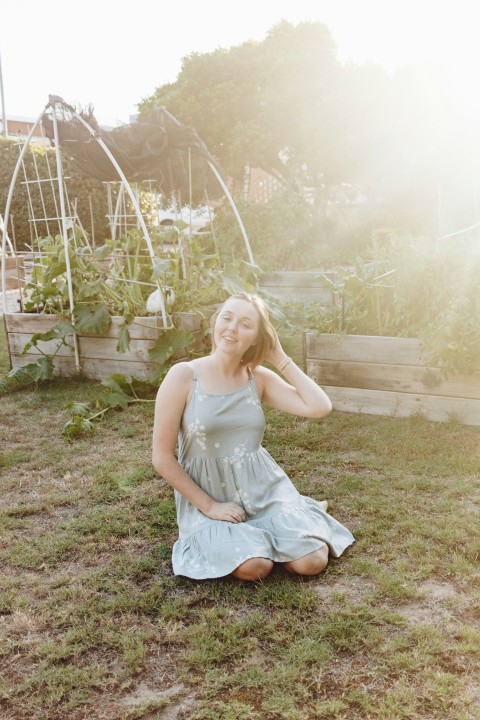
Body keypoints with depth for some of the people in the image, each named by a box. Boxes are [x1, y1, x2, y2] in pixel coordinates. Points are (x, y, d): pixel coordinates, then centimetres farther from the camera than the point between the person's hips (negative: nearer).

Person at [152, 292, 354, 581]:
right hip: (209, 496, -3)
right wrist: (209, 506, -12)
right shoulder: (184, 376, -13)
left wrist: (281, 358, -10)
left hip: (264, 488, 3)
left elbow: (320, 407, -14)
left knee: (311, 562, -12)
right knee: (254, 567, -26)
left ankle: (303, 509, 20)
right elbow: (162, 457, -10)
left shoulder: (259, 378, -1)